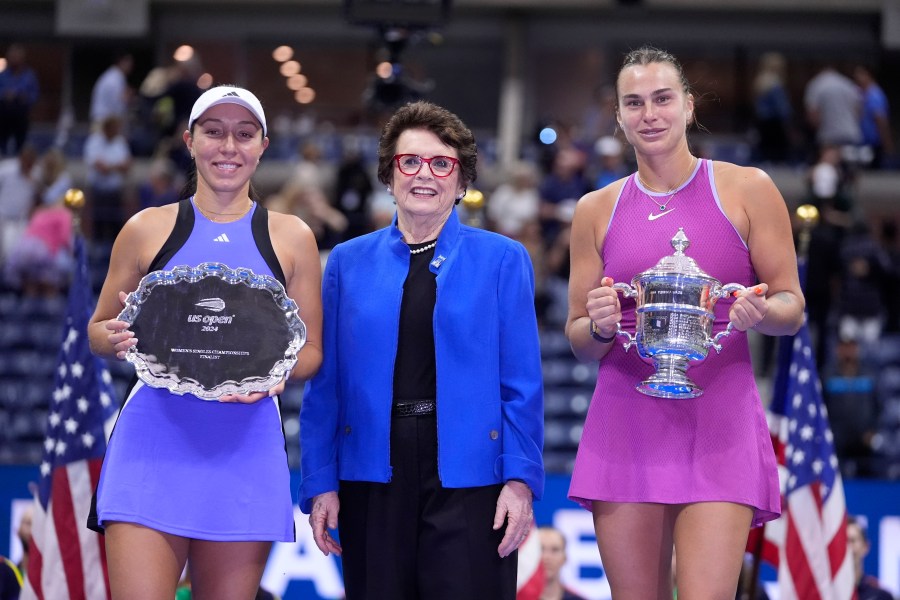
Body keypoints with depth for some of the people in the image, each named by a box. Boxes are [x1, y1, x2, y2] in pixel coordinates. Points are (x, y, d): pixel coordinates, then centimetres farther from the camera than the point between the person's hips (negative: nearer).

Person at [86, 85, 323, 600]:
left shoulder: (292, 238, 9)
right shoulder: (147, 229, 9)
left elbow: (312, 350, 12)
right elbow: (98, 330, 15)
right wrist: (118, 338, -9)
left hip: (246, 450, 1)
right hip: (154, 444, -1)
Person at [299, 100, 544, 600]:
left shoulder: (503, 259, 5)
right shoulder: (347, 263, 10)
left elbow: (522, 383, 1)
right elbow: (325, 384, 7)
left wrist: (520, 479, -7)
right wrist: (320, 484, 0)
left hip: (469, 479, -2)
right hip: (373, 480, 2)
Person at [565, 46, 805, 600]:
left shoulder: (746, 190, 5)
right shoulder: (597, 210, 11)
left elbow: (792, 305, 7)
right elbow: (579, 340, 14)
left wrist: (761, 312, -16)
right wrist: (600, 327, -9)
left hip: (719, 421, -2)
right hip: (626, 423, 2)